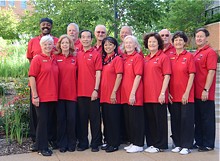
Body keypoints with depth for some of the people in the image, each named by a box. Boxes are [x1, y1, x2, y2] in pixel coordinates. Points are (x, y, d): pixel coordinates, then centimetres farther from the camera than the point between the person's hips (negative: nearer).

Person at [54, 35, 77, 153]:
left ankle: (71, 144, 17)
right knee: (61, 119, 5)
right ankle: (62, 144, 17)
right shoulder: (56, 58, 3)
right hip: (59, 93, 0)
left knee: (71, 119, 3)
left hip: (72, 93, 1)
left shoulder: (75, 59, 6)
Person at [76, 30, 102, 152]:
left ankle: (95, 143, 14)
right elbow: (76, 72, 13)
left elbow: (98, 73, -6)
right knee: (82, 118, 10)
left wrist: (96, 90, -13)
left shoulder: (96, 54, -2)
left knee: (95, 118, 4)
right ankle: (83, 143, 21)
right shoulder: (78, 55, 11)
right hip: (80, 92, 4)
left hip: (93, 92, -4)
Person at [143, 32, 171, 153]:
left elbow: (167, 76, -8)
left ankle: (160, 145, 13)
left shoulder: (163, 57, -3)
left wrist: (163, 93, -14)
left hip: (158, 96, -6)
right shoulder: (145, 59, 14)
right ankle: (151, 143, 24)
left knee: (159, 120, 2)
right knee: (149, 120, 12)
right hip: (147, 95, 6)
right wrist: (143, 92, 10)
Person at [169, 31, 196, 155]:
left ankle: (186, 146, 10)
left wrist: (187, 92, -12)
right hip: (173, 95, 4)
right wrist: (168, 92, 2)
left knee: (186, 119, 0)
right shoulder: (170, 58, 9)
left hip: (186, 95, -4)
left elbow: (192, 75, -7)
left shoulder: (189, 56, -2)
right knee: (175, 119, 9)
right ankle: (178, 144, 21)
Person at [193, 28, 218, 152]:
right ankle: (199, 141, 26)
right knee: (198, 118, 14)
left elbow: (211, 72, -16)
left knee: (207, 119, 2)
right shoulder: (196, 53, 15)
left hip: (205, 94, -8)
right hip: (196, 93, 8)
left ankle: (208, 144, 12)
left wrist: (206, 90, -20)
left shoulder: (210, 52, -8)